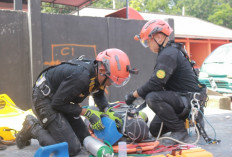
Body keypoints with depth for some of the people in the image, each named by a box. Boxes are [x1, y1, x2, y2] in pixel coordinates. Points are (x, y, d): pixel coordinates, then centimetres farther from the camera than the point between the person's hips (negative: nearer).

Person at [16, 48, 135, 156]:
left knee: (84, 139, 11)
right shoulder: (80, 77, -36)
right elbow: (57, 103, -25)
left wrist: (107, 111, -6)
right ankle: (33, 128, 2)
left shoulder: (98, 74, -9)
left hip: (61, 99, 9)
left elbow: (99, 94, 13)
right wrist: (87, 113, -20)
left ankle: (41, 125, 21)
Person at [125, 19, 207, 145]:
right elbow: (157, 82, 19)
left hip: (190, 99, -10)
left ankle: (179, 130, -15)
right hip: (182, 98, 10)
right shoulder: (169, 51, 13)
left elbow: (155, 84, -27)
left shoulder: (168, 54, -20)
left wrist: (133, 95, -15)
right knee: (154, 130, 11)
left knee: (153, 98, -31)